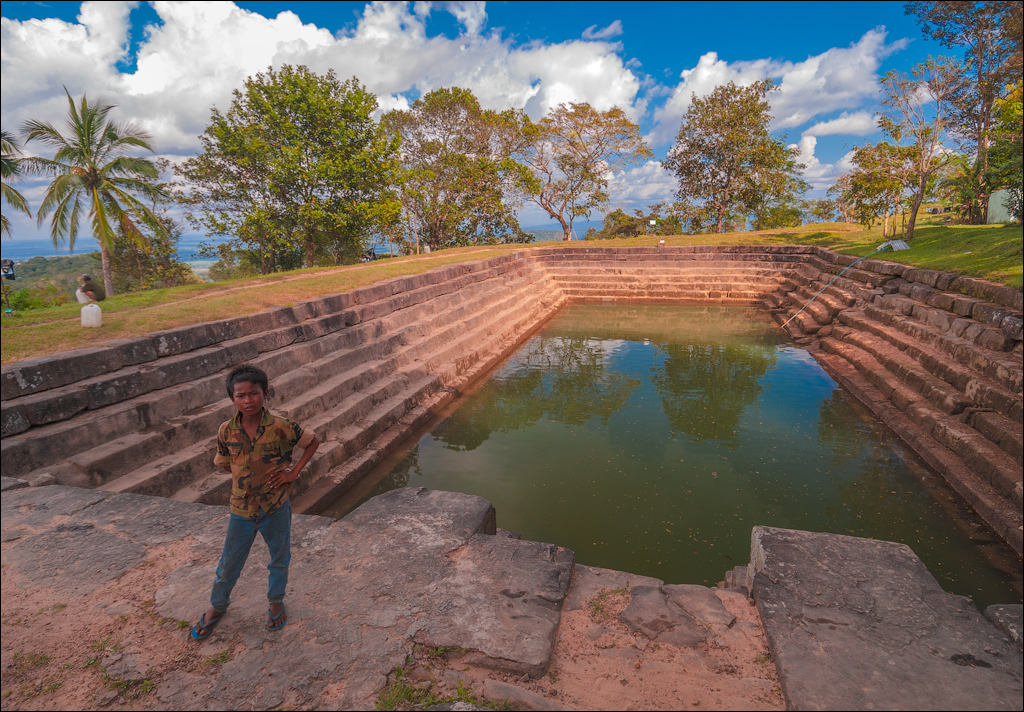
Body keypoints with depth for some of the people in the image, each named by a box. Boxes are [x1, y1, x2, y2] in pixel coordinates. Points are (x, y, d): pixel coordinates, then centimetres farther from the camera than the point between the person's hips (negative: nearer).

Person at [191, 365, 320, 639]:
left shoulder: (281, 427, -18)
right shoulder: (226, 431, -9)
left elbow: (313, 442, -5)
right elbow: (223, 463, 8)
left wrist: (293, 472, -11)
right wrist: (245, 476, -5)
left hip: (276, 507, -2)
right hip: (241, 509, 2)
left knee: (279, 558, 19)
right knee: (229, 563, 19)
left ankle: (276, 600, 45)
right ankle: (217, 605, 47)